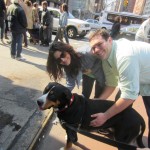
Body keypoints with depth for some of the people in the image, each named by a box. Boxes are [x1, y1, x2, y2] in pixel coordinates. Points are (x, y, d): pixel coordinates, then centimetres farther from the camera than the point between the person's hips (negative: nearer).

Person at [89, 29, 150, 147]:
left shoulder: (125, 56, -37)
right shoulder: (108, 53, -9)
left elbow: (130, 95, -35)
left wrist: (105, 116, -26)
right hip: (139, 77, 8)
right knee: (119, 103, 15)